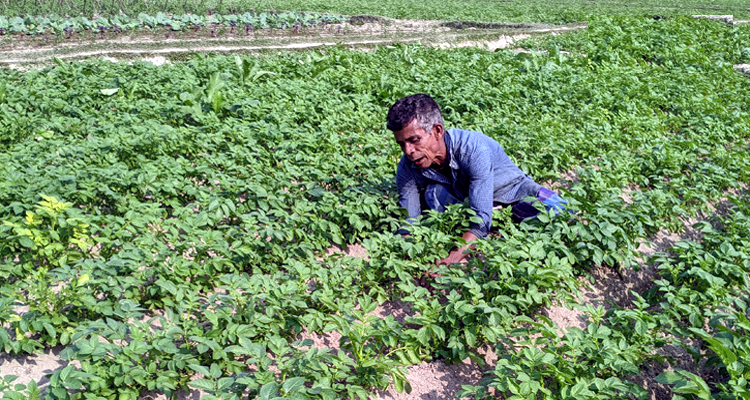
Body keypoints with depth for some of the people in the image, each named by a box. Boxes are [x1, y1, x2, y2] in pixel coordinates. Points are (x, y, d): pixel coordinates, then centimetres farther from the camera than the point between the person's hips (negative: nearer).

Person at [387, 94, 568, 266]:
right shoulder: (408, 169, -24)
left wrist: (453, 259, -55)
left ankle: (540, 196, 11)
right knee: (433, 193, -32)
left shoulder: (473, 148, -38)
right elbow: (408, 221, -21)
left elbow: (481, 217, -43)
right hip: (464, 198, 2)